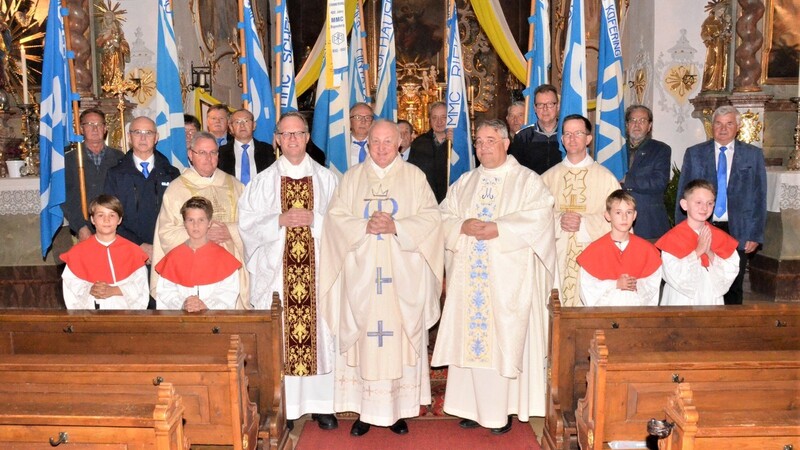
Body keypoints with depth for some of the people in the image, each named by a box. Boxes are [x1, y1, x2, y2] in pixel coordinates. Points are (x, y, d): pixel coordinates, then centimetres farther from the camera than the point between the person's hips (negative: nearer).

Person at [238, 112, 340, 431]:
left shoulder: (326, 179, 8)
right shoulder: (263, 181, 7)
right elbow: (247, 223, 2)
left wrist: (314, 219, -13)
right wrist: (280, 221, -13)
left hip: (317, 268, 0)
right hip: (276, 268, 0)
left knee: (319, 331, 1)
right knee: (278, 335, -1)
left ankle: (321, 403, 12)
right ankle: (283, 406, 10)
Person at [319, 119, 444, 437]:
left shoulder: (414, 176, 6)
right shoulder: (352, 177, 10)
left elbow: (431, 218, -2)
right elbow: (335, 217, 2)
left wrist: (395, 226, -16)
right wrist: (365, 226, -15)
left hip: (403, 277, -1)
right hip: (361, 276, 1)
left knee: (400, 337, 1)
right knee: (363, 338, 2)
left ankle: (398, 409, 12)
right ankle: (365, 410, 11)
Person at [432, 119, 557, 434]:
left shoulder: (527, 181, 2)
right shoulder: (464, 183, 16)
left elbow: (538, 219, -12)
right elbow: (444, 216, 11)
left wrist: (498, 229, -18)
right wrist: (463, 227, -10)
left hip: (508, 279, -4)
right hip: (469, 277, 4)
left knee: (504, 341, -3)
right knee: (470, 337, 4)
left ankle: (502, 410, 9)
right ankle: (473, 407, 15)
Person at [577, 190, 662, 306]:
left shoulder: (646, 249, 7)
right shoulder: (595, 249, -1)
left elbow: (654, 282, 7)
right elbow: (587, 287, -4)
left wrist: (637, 285, -11)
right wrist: (615, 285, -13)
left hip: (638, 306, 2)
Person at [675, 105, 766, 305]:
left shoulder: (753, 155, 6)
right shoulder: (694, 153, 6)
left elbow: (759, 197, 5)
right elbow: (682, 194, 5)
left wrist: (756, 235, -2)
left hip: (737, 232, 0)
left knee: (733, 290, 9)